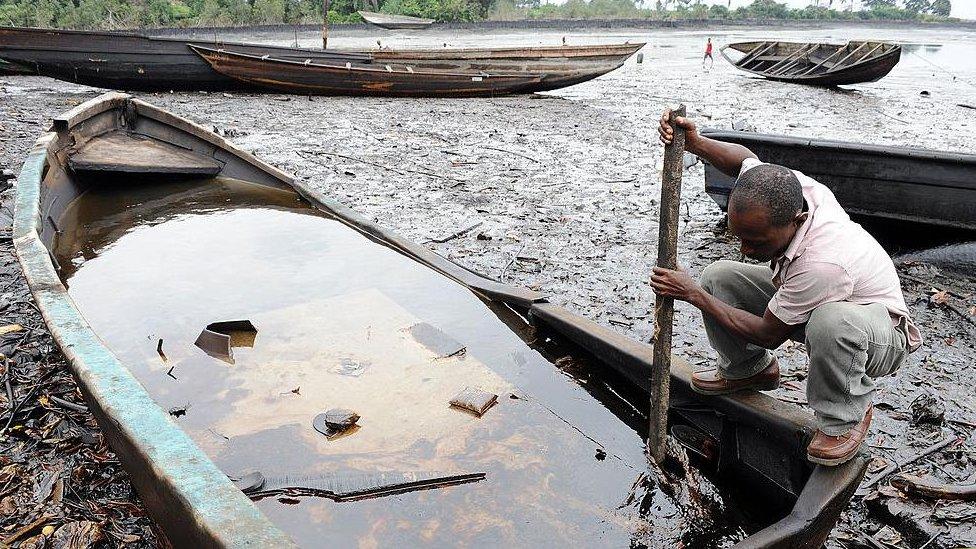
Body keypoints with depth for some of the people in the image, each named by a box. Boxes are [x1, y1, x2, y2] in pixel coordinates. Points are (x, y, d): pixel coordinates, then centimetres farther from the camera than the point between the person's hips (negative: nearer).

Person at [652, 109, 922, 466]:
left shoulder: (822, 263, -43)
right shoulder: (788, 190, -23)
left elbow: (769, 334, -27)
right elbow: (744, 158, 2)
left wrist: (693, 295, -24)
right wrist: (694, 143, -18)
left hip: (881, 333, -7)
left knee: (831, 320, -45)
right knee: (718, 277, -8)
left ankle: (845, 418, -13)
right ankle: (746, 369, 17)